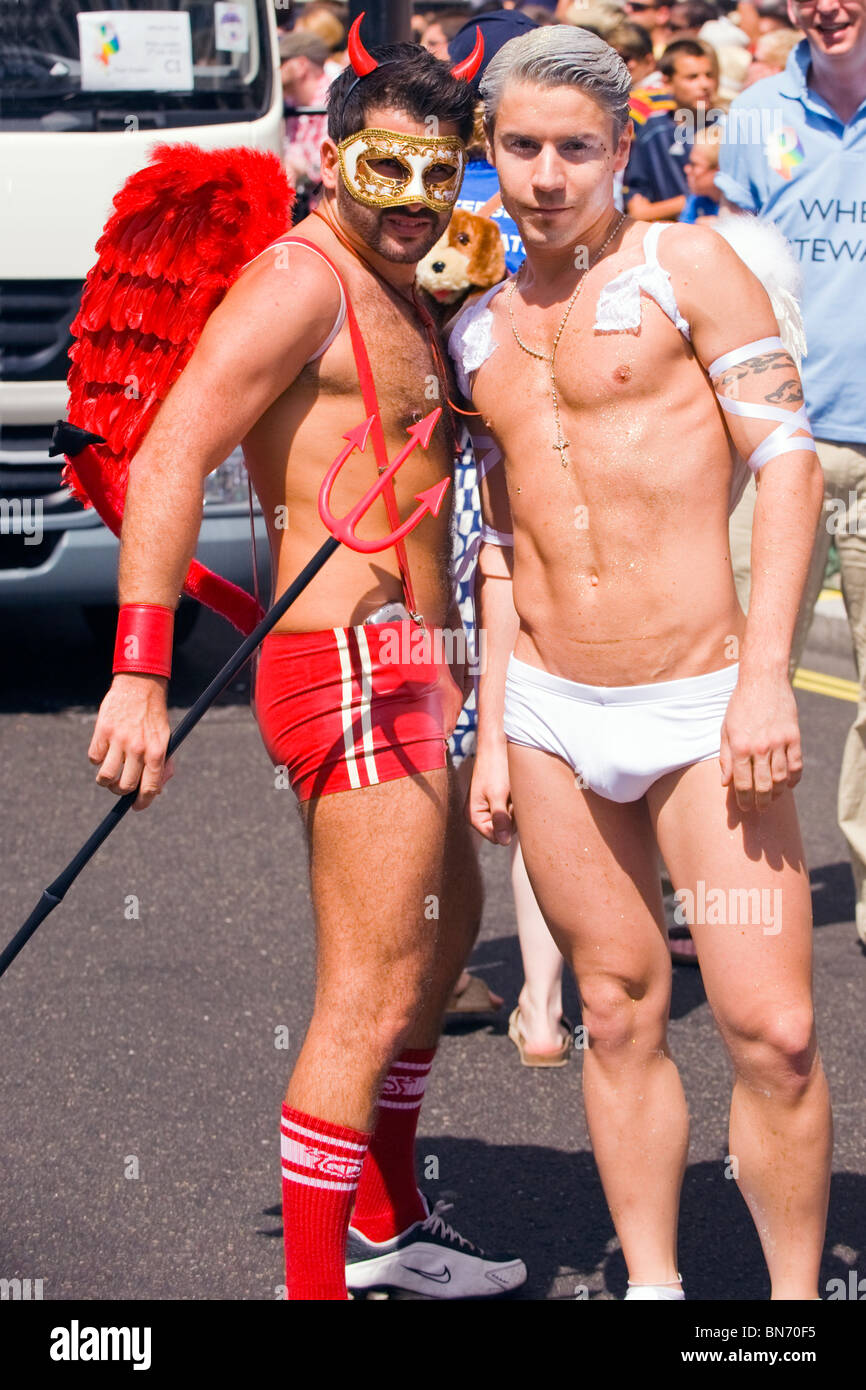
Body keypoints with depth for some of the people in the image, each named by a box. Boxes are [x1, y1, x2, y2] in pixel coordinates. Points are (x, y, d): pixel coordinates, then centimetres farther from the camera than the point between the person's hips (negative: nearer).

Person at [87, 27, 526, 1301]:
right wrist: (140, 676, -31)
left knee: (447, 920, 25)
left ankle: (387, 1226, 39)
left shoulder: (392, 295, 16)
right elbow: (170, 457, -24)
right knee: (370, 997, -11)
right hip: (353, 672, -11)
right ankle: (315, 1287, -5)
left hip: (401, 673, 11)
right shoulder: (303, 280, -14)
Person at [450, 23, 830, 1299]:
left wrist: (765, 676, -16)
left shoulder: (685, 266, -3)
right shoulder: (483, 329, 13)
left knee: (772, 1031, -8)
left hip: (702, 708, -4)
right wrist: (494, 733, 15)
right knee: (620, 1017, 10)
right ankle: (652, 1286, 22)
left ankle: (795, 1294, 8)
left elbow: (790, 462, -8)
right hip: (552, 716, 5)